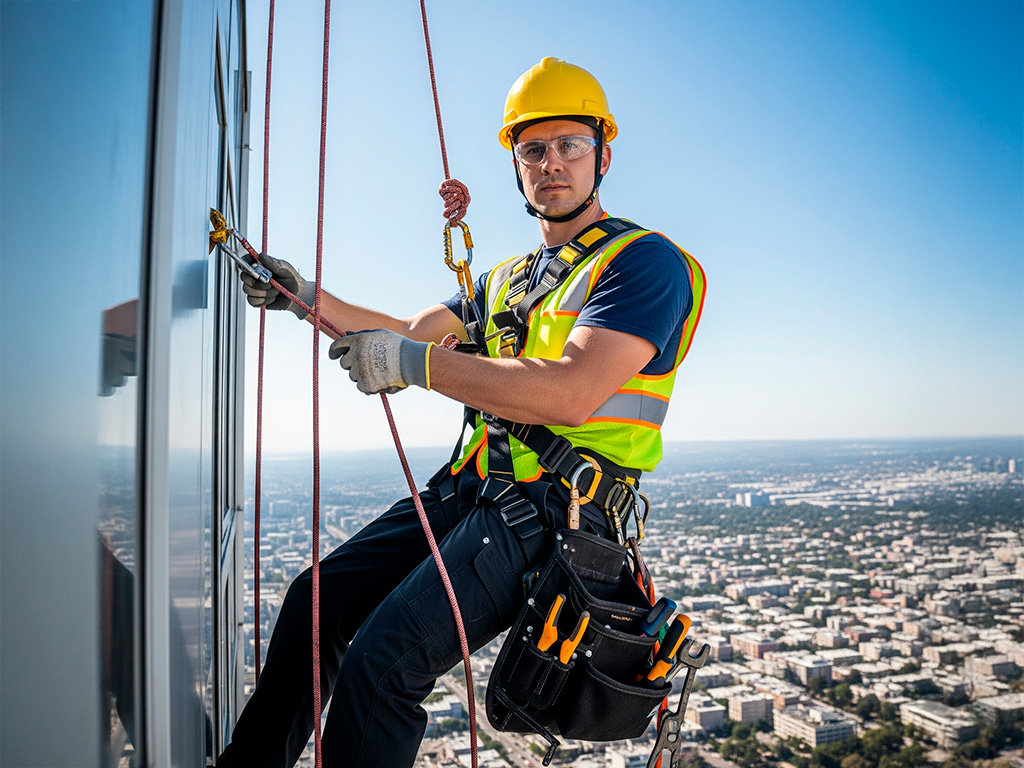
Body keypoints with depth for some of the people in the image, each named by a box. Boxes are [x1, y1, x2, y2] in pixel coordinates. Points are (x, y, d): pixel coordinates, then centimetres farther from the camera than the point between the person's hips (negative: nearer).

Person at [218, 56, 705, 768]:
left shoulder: (644, 260, -7)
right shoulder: (507, 277, 21)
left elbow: (572, 393, -22)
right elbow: (410, 332, 25)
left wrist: (412, 363, -21)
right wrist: (307, 297, 15)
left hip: (550, 513, -8)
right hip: (472, 488, 8)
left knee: (382, 659, -21)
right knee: (317, 600, 4)